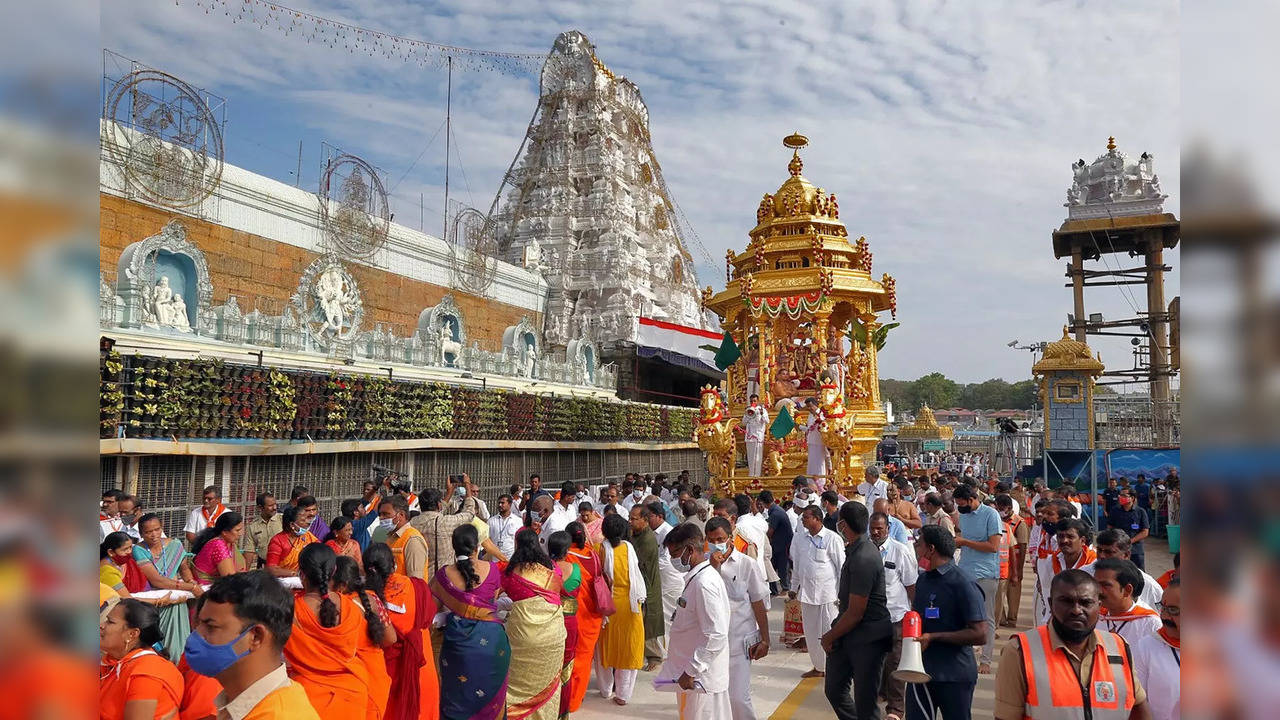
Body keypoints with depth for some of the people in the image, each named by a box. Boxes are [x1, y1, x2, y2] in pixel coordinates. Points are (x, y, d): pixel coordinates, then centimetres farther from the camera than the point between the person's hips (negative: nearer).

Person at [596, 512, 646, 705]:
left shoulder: (600, 548, -12)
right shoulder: (628, 547, -11)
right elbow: (636, 573, -5)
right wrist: (640, 599, 7)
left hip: (606, 602, 1)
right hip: (628, 601, 0)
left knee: (607, 644, 16)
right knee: (627, 646, 10)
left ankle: (607, 689, 28)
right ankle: (622, 693, 13)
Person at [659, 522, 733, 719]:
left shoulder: (704, 583, -22)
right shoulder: (695, 578, 9)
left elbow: (716, 636, -26)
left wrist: (691, 671, -21)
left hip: (701, 679, -9)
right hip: (693, 674, 9)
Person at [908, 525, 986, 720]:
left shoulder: (963, 583, -14)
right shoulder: (923, 579, 11)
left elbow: (980, 635, -18)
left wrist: (933, 637, -20)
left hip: (954, 676, -6)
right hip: (920, 670, 6)